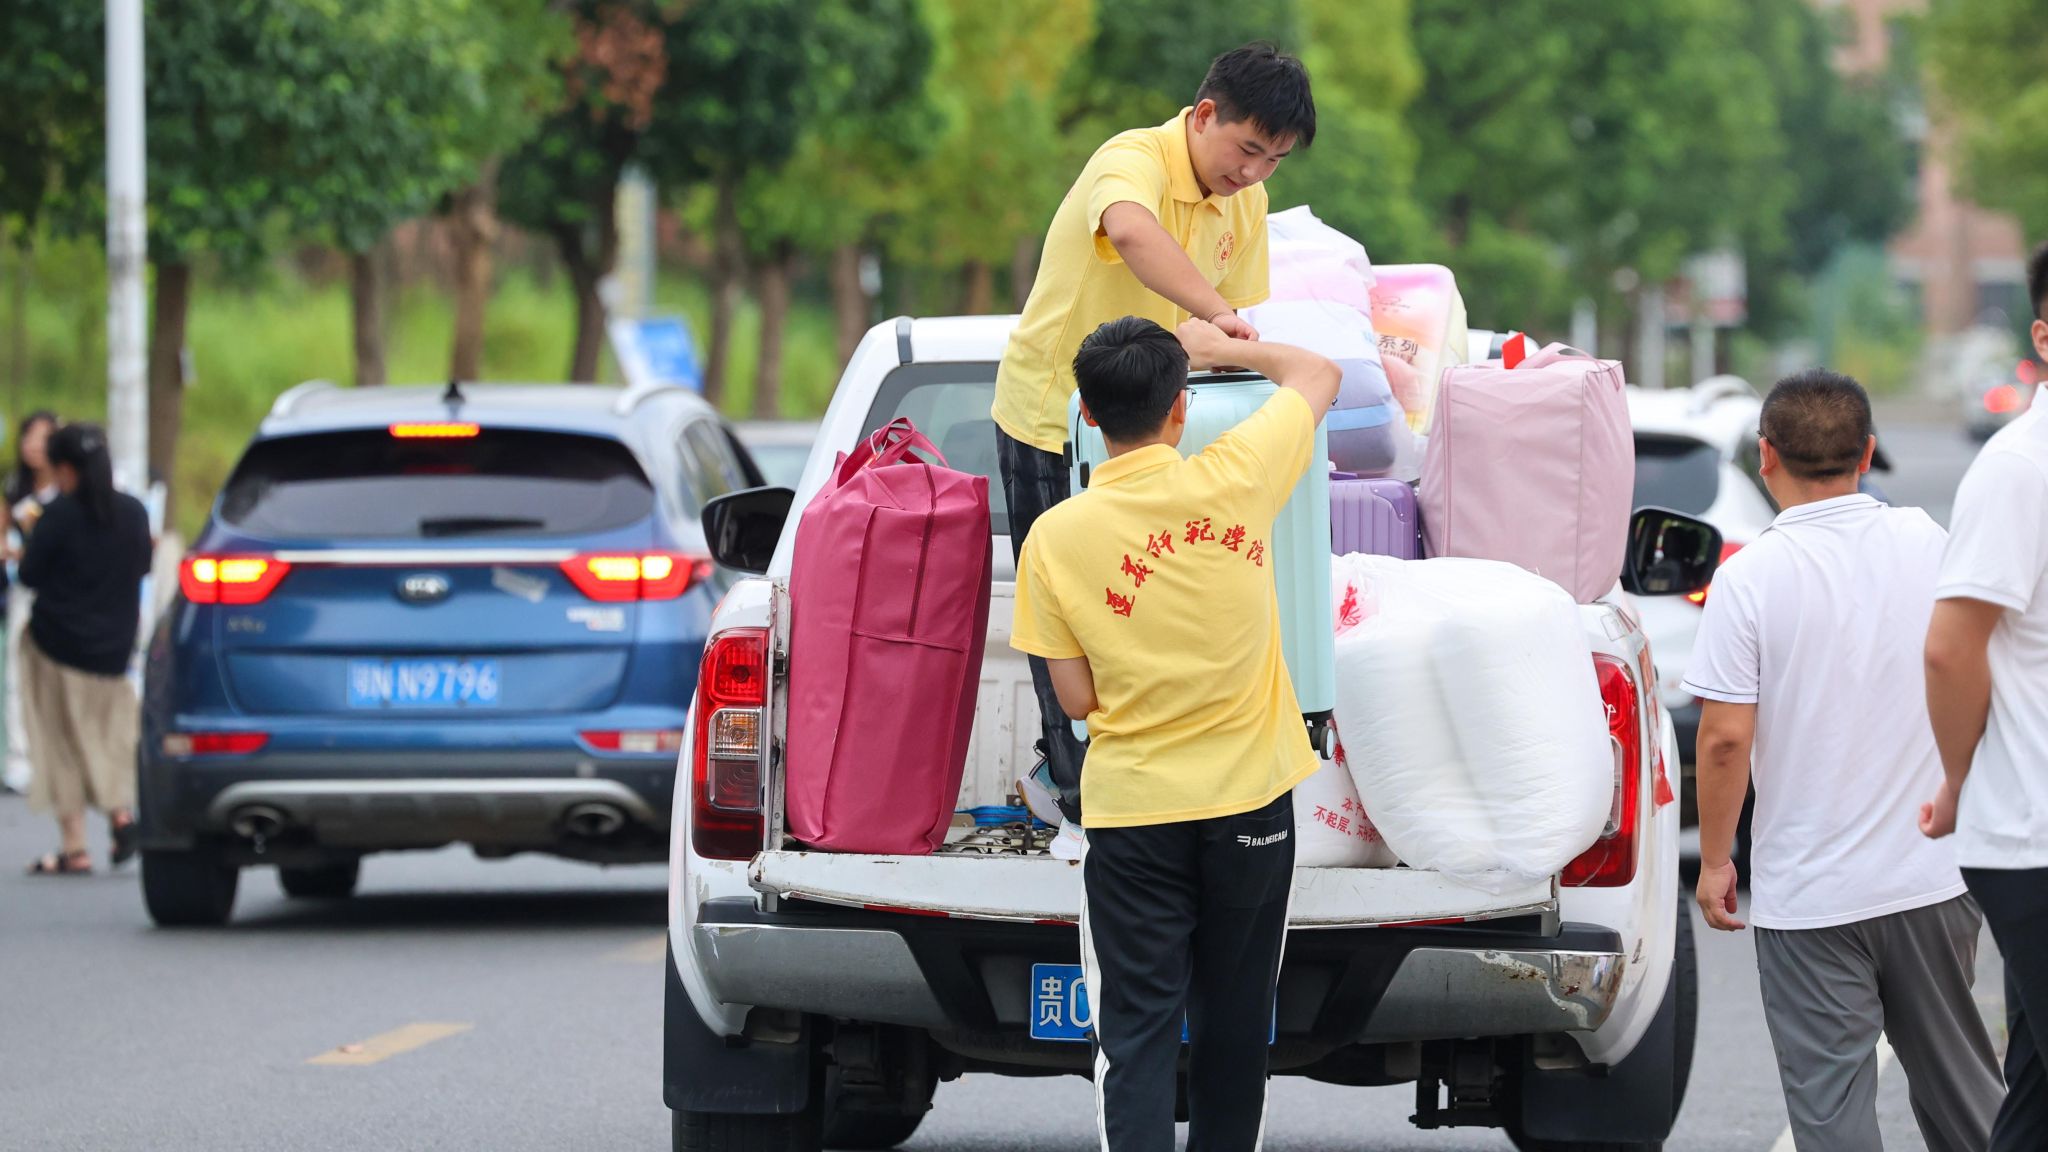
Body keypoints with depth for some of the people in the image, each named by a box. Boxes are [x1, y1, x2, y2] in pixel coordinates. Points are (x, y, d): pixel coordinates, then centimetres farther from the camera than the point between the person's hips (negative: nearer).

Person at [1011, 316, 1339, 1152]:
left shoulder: (1056, 538, -11)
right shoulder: (1235, 479, -10)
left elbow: (1076, 698, -4)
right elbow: (1317, 374, 9)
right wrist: (1222, 346, 22)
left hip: (1132, 815, -2)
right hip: (1250, 801, 2)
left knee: (1137, 1030, -1)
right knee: (1233, 1020, 16)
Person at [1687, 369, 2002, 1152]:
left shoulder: (1751, 576, -12)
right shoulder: (1930, 546, 0)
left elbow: (1725, 737, -14)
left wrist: (1715, 858, -2)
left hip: (1810, 895, -4)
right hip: (1935, 876, 4)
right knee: (1958, 1085, 16)